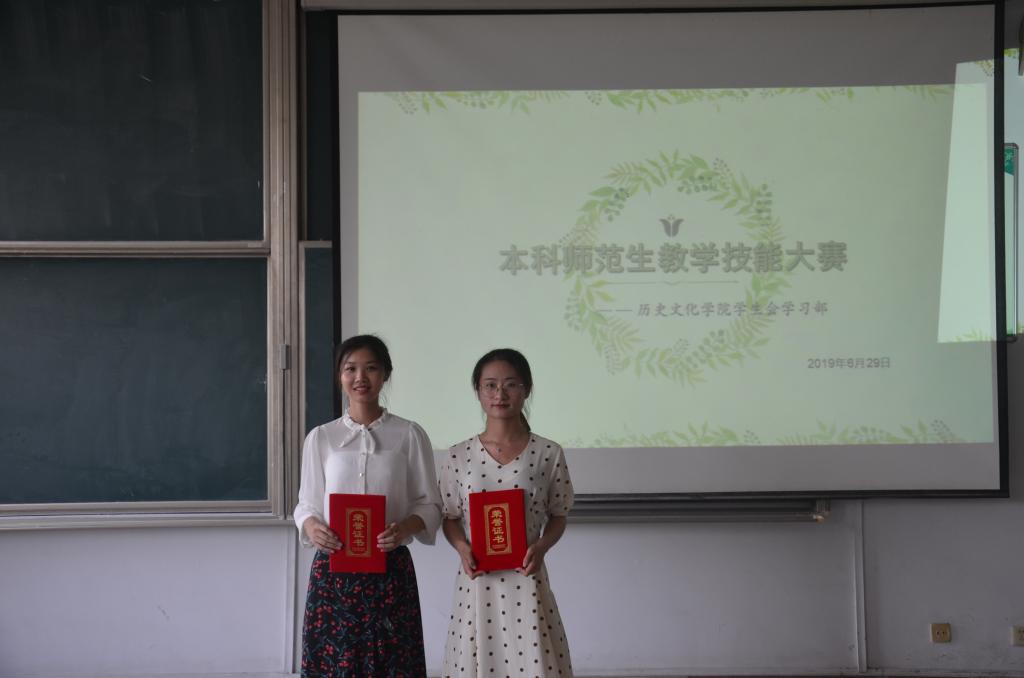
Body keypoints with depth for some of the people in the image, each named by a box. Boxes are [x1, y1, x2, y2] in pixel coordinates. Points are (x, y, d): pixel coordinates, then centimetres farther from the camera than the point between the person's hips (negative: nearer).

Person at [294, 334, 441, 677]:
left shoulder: (409, 434, 2)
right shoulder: (320, 437, 6)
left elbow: (429, 504, 3)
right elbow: (306, 504, 8)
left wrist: (406, 527, -17)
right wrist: (311, 526, -14)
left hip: (391, 570, -1)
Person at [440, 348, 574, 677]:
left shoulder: (548, 454, -2)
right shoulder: (458, 456, 1)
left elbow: (558, 517, 6)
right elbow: (450, 519, 8)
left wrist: (540, 547, -13)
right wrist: (463, 548, -12)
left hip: (526, 580, -1)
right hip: (477, 581, 1)